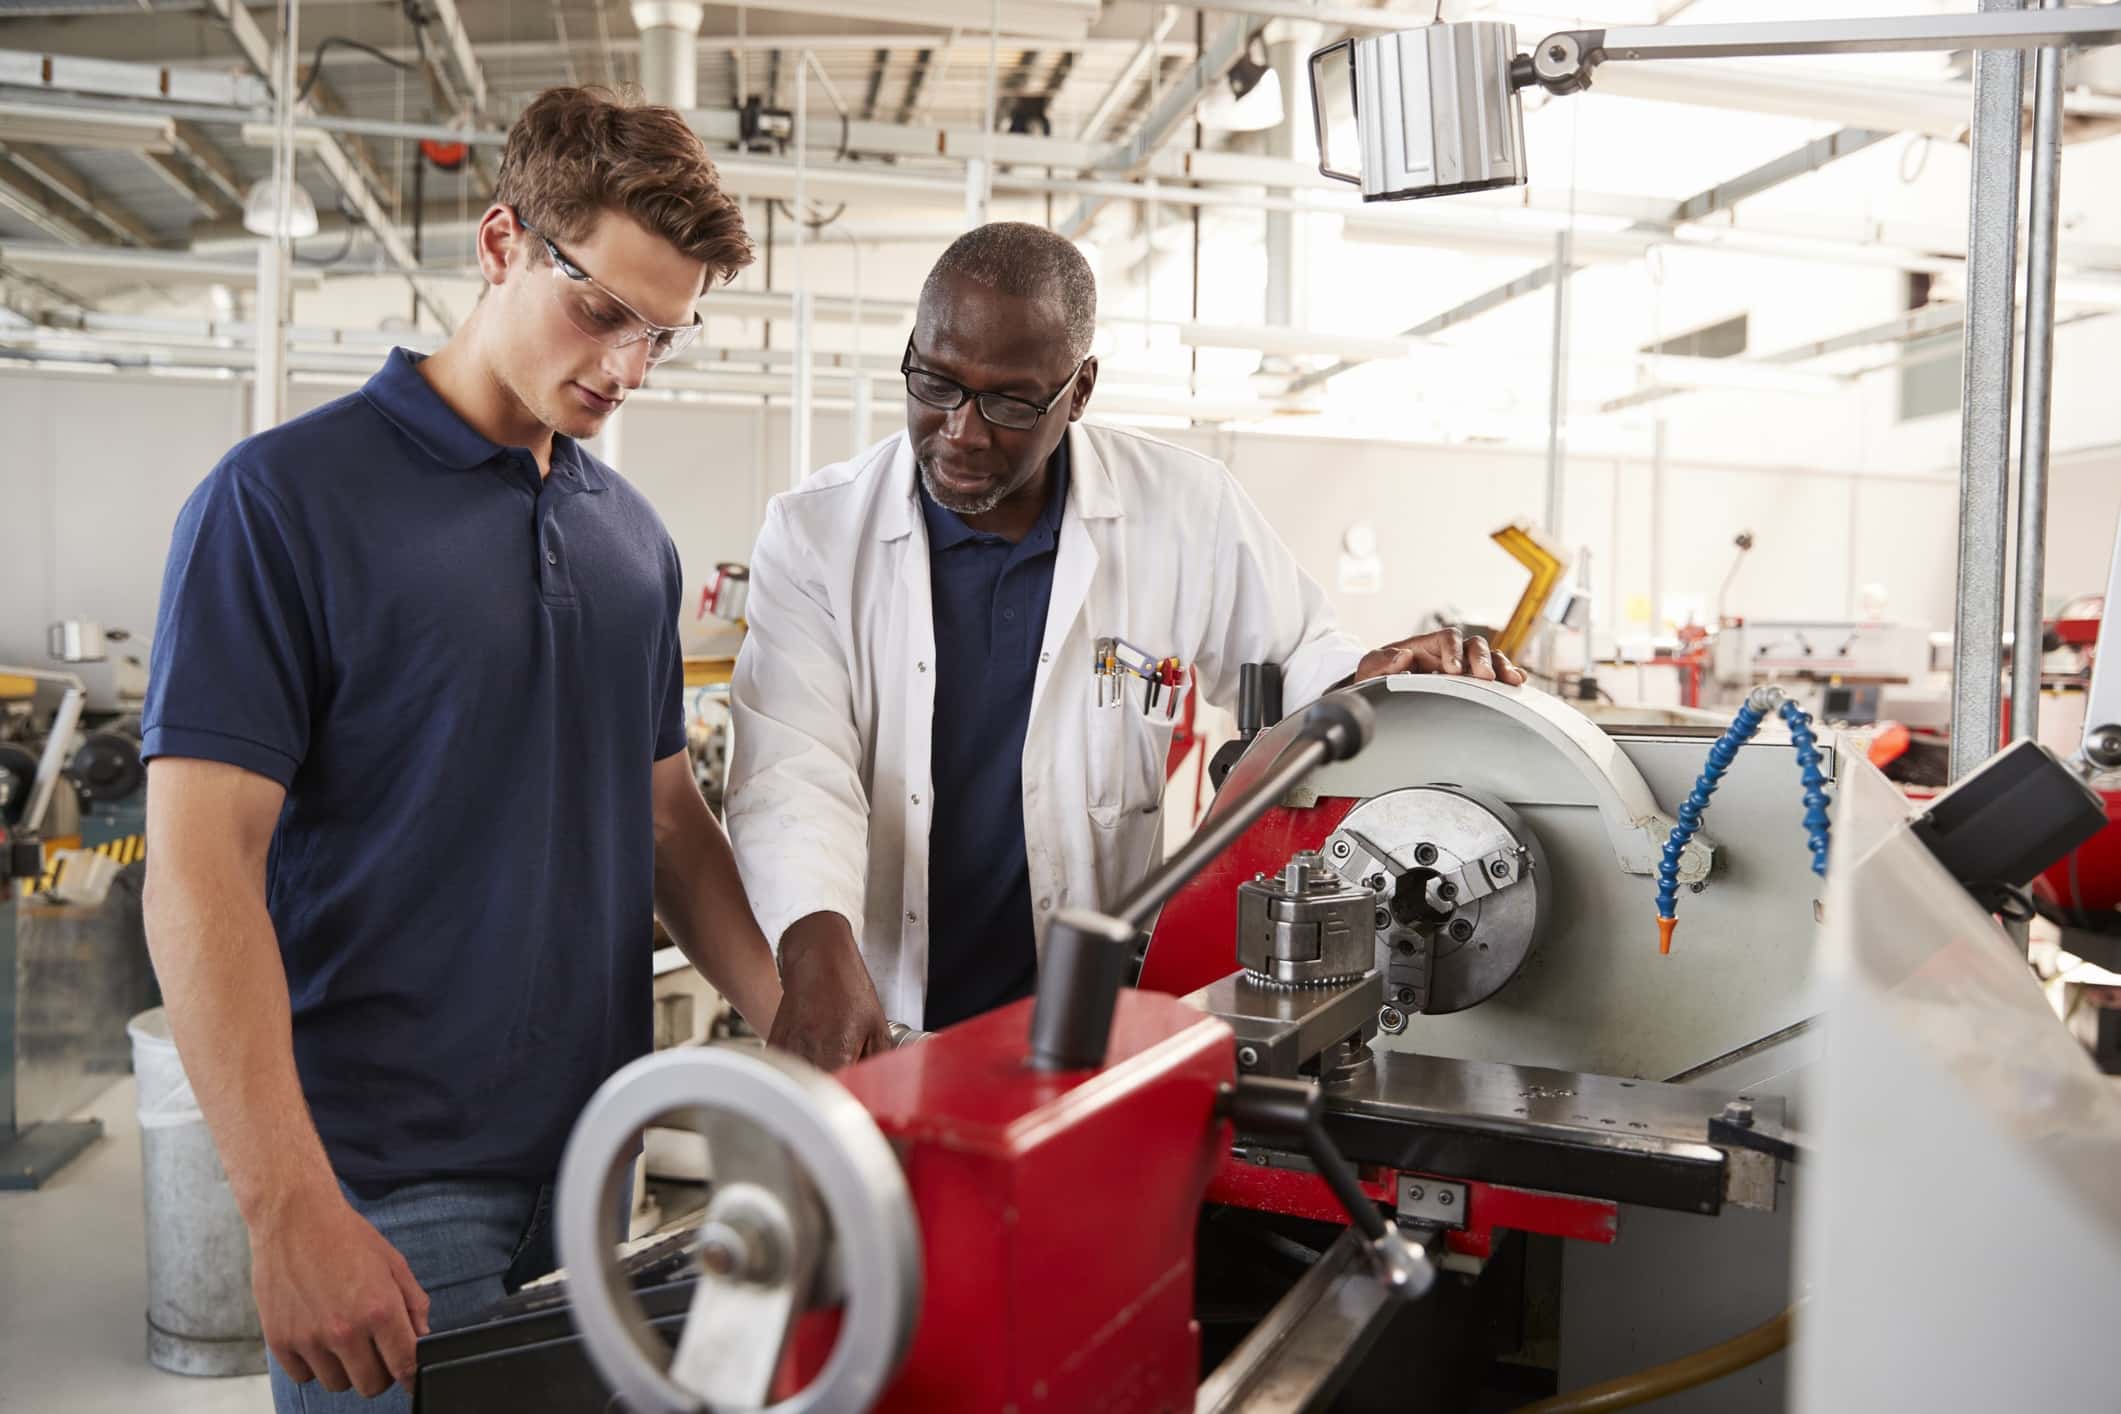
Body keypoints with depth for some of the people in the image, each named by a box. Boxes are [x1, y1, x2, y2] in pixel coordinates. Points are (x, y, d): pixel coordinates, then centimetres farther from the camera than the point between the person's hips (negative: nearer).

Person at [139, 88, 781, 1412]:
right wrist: (292, 1210, -21)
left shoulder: (635, 535, 8)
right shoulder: (283, 498, -10)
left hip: (600, 1157, 6)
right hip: (391, 1190, -6)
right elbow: (200, 868, -15)